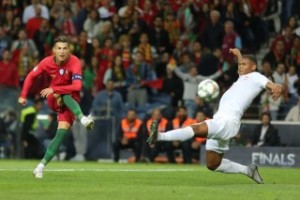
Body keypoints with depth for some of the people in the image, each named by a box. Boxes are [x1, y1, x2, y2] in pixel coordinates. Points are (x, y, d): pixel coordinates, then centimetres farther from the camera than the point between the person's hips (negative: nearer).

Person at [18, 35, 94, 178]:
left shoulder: (74, 62, -23)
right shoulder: (47, 62, -14)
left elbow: (77, 86, -33)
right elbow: (31, 76, 2)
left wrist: (54, 89, -36)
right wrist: (23, 95, -6)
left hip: (71, 100, -2)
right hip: (53, 98, 2)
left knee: (62, 132, -18)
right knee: (65, 97, -34)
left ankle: (42, 165, -17)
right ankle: (83, 118, -54)